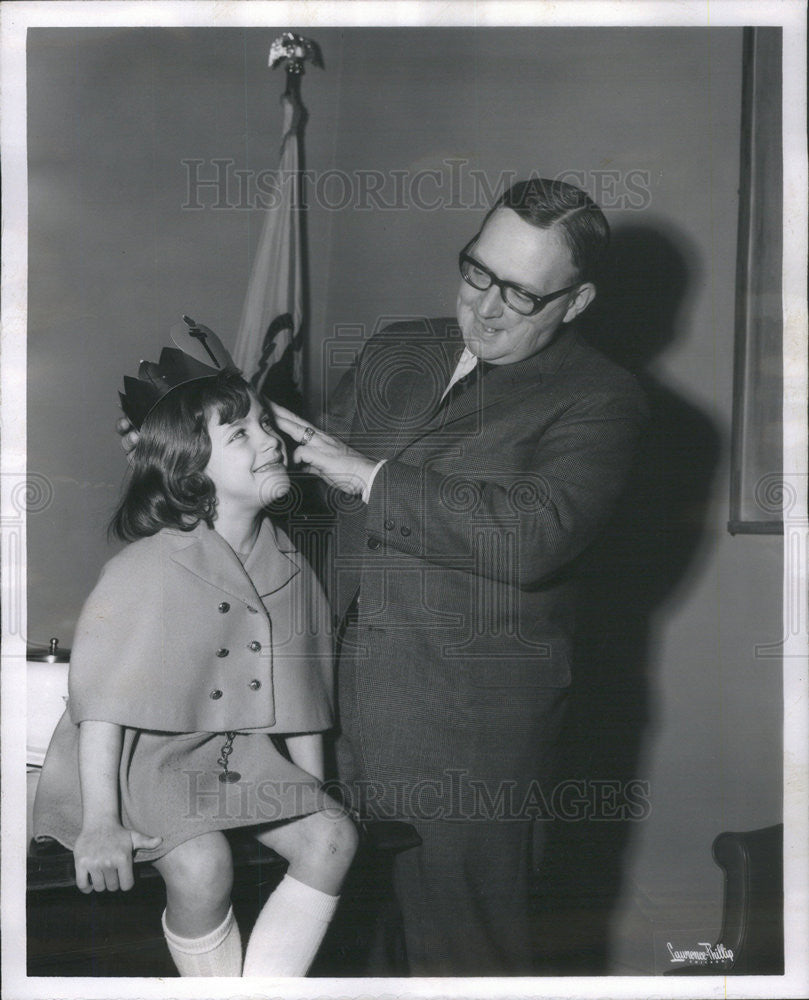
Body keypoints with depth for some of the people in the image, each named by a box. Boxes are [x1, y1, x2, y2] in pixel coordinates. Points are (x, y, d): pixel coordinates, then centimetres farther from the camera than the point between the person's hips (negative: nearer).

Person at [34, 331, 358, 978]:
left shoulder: (289, 567, 1)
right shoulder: (148, 569, -19)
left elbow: (300, 686, 12)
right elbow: (102, 702, -21)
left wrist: (313, 793, 9)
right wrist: (101, 823, -26)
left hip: (241, 754, 6)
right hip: (139, 756, -6)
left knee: (332, 837, -14)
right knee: (202, 865, -31)